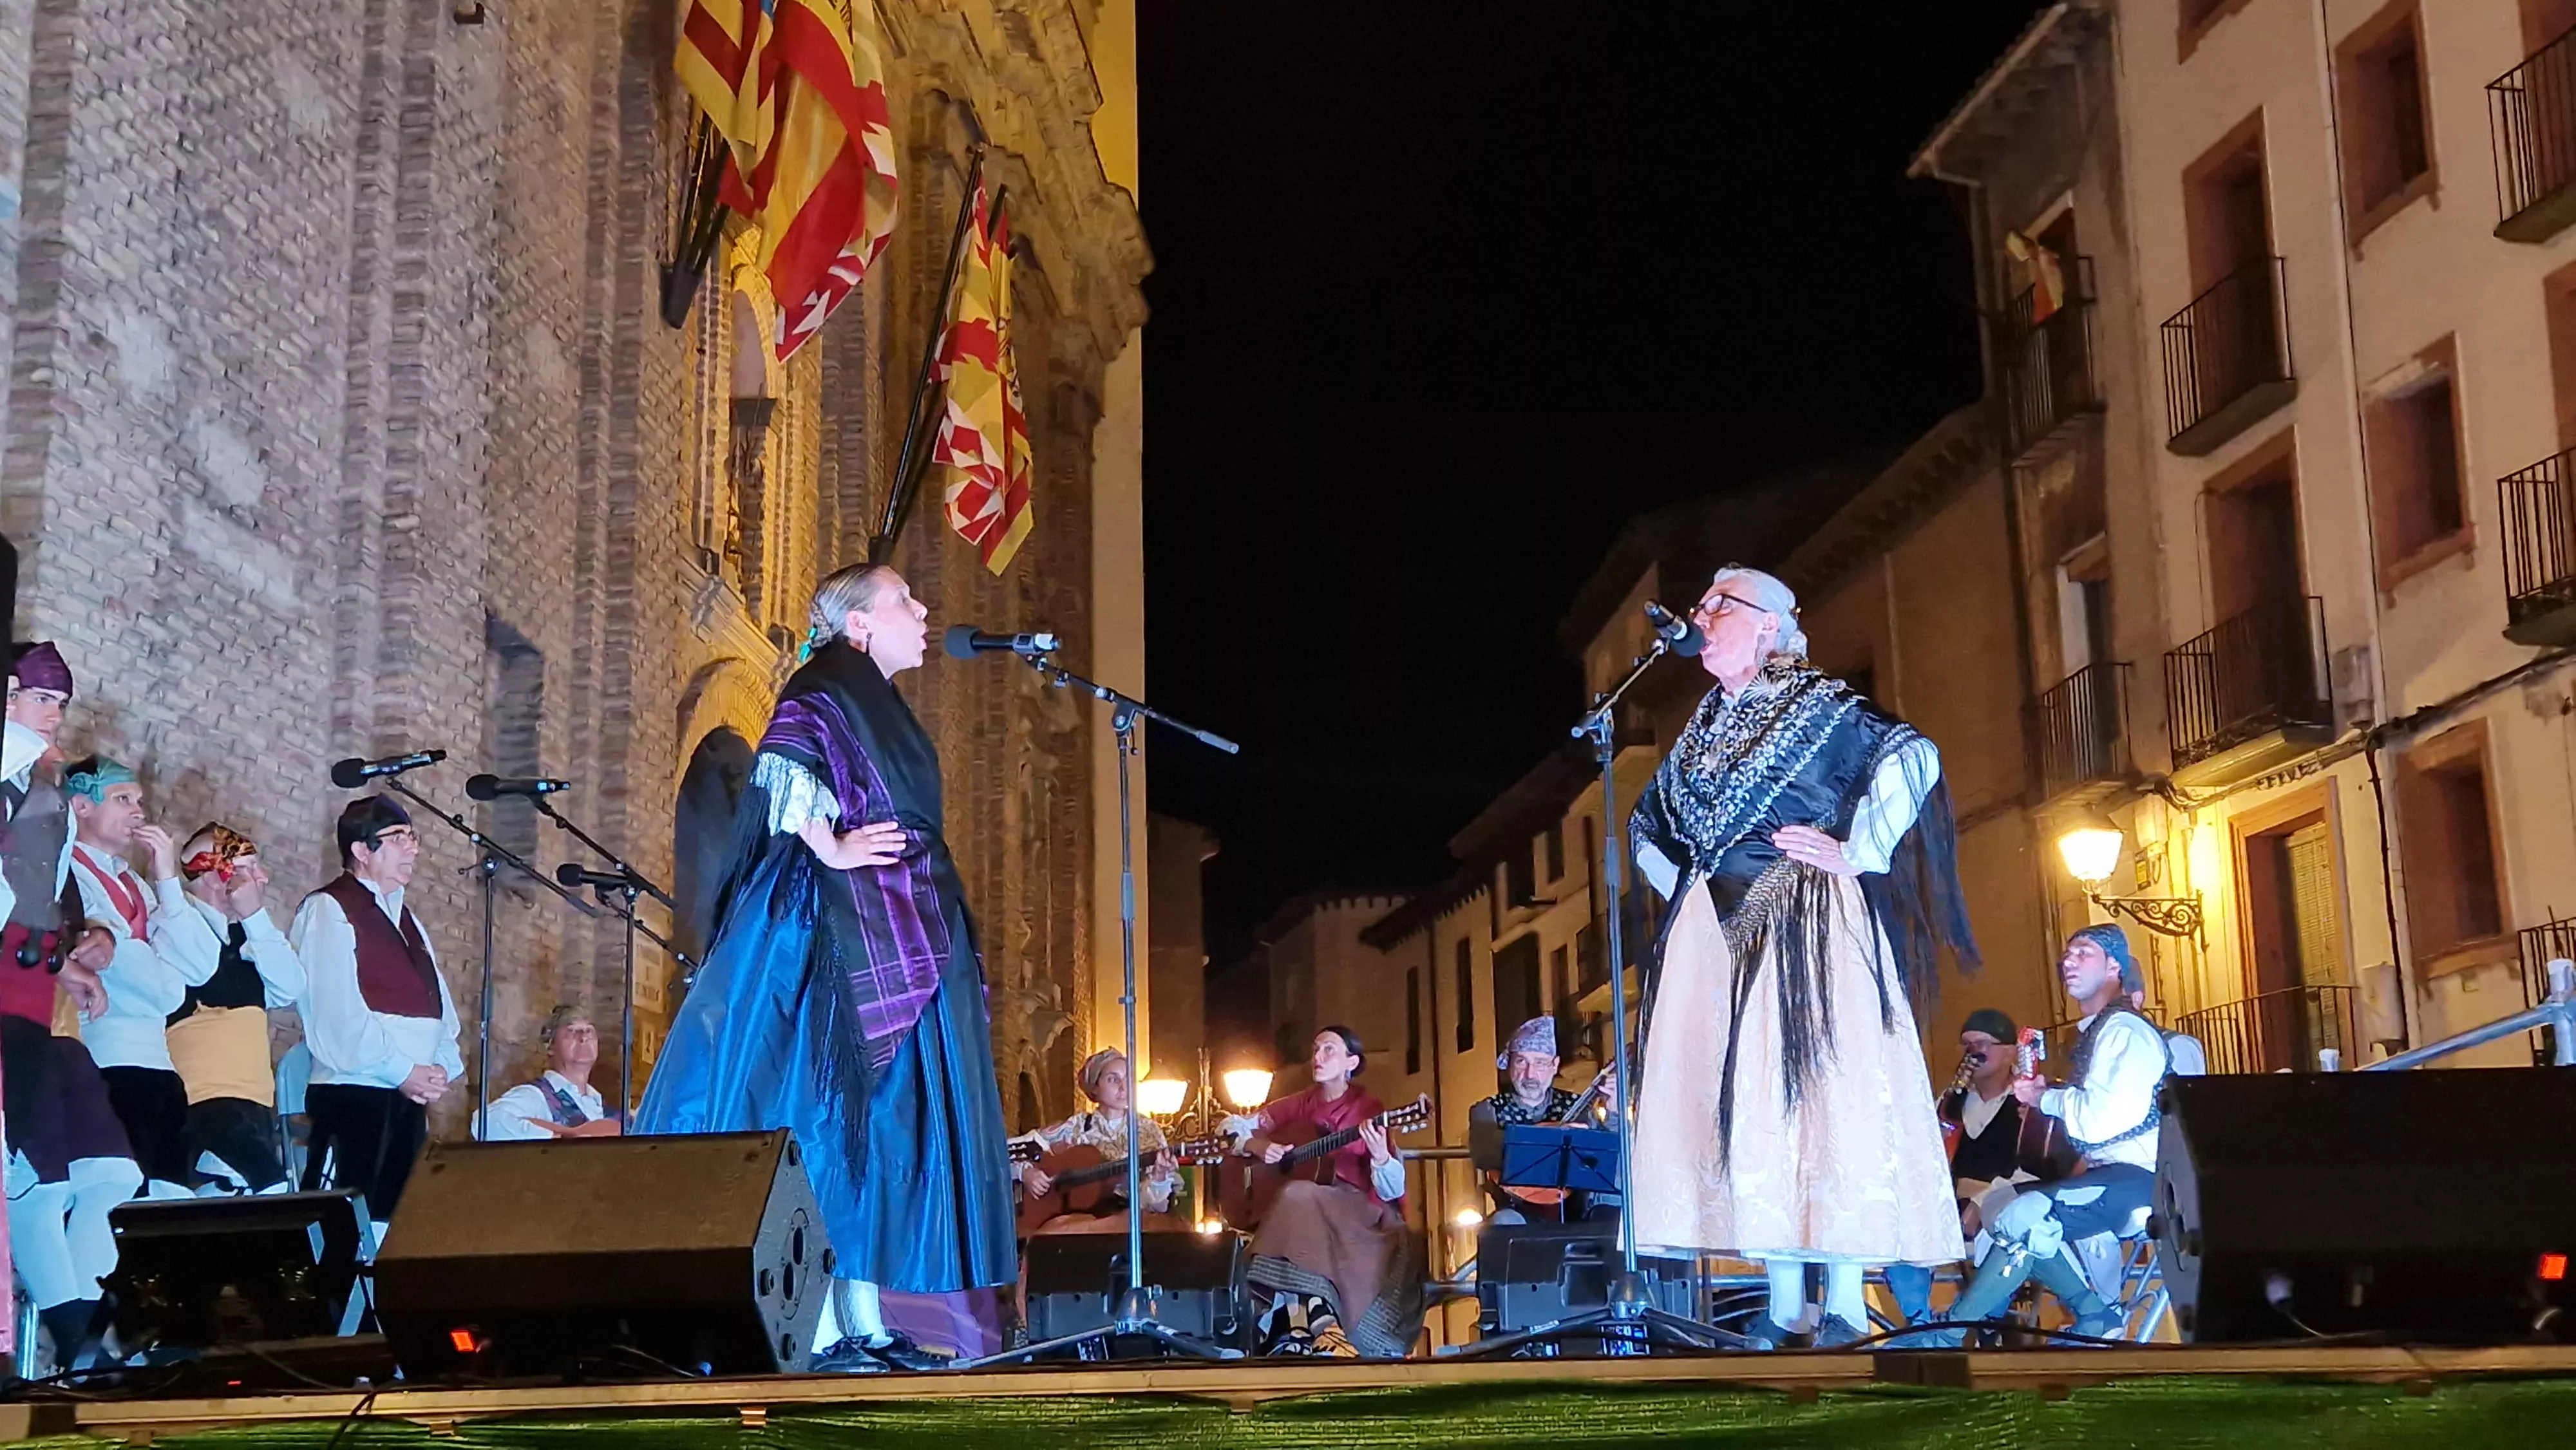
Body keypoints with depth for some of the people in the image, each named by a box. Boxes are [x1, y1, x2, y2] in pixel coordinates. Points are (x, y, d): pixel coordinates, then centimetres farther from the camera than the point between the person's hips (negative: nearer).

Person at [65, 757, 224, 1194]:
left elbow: (199, 968, 9)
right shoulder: (65, 875, -3)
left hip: (157, 1068, 8)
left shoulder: (135, 883, 22)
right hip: (105, 1071, -8)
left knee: (173, 1196, 2)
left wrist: (168, 879, 6)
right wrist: (165, 982, 9)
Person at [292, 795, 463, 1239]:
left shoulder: (404, 917, 22)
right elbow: (338, 1011, -15)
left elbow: (436, 1002, 17)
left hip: (410, 1097, 8)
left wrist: (442, 1068, -1)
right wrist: (403, 1071, -14)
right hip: (354, 1094, -8)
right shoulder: (328, 910, -5)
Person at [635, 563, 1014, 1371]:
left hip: (892, 947, 10)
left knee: (879, 1131, 6)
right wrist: (828, 850, -19)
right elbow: (782, 764, -23)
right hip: (833, 936, -10)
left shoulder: (880, 708, 22)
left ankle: (865, 1324, 8)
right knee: (827, 1122, -9)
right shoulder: (826, 690, -6)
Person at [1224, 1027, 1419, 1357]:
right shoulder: (1303, 1104, 10)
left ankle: (1303, 1327, -33)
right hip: (1310, 1214, 4)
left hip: (1362, 1218, -4)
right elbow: (1233, 1126, 13)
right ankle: (1320, 1325, -35)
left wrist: (1380, 1157, -32)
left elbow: (1391, 1191, -10)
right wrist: (1259, 1149, -7)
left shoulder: (1368, 1109, -3)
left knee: (1298, 1198, -32)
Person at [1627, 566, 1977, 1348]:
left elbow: (1914, 755, -12)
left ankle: (1846, 1300, -7)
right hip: (1718, 935, 6)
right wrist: (1682, 889, 17)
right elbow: (1648, 822, 32)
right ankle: (1784, 1300, 3)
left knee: (1821, 1089, -9)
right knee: (1741, 1101, 0)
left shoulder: (1824, 707, 0)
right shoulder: (1703, 732, 18)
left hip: (1808, 928, -6)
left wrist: (1858, 852, -15)